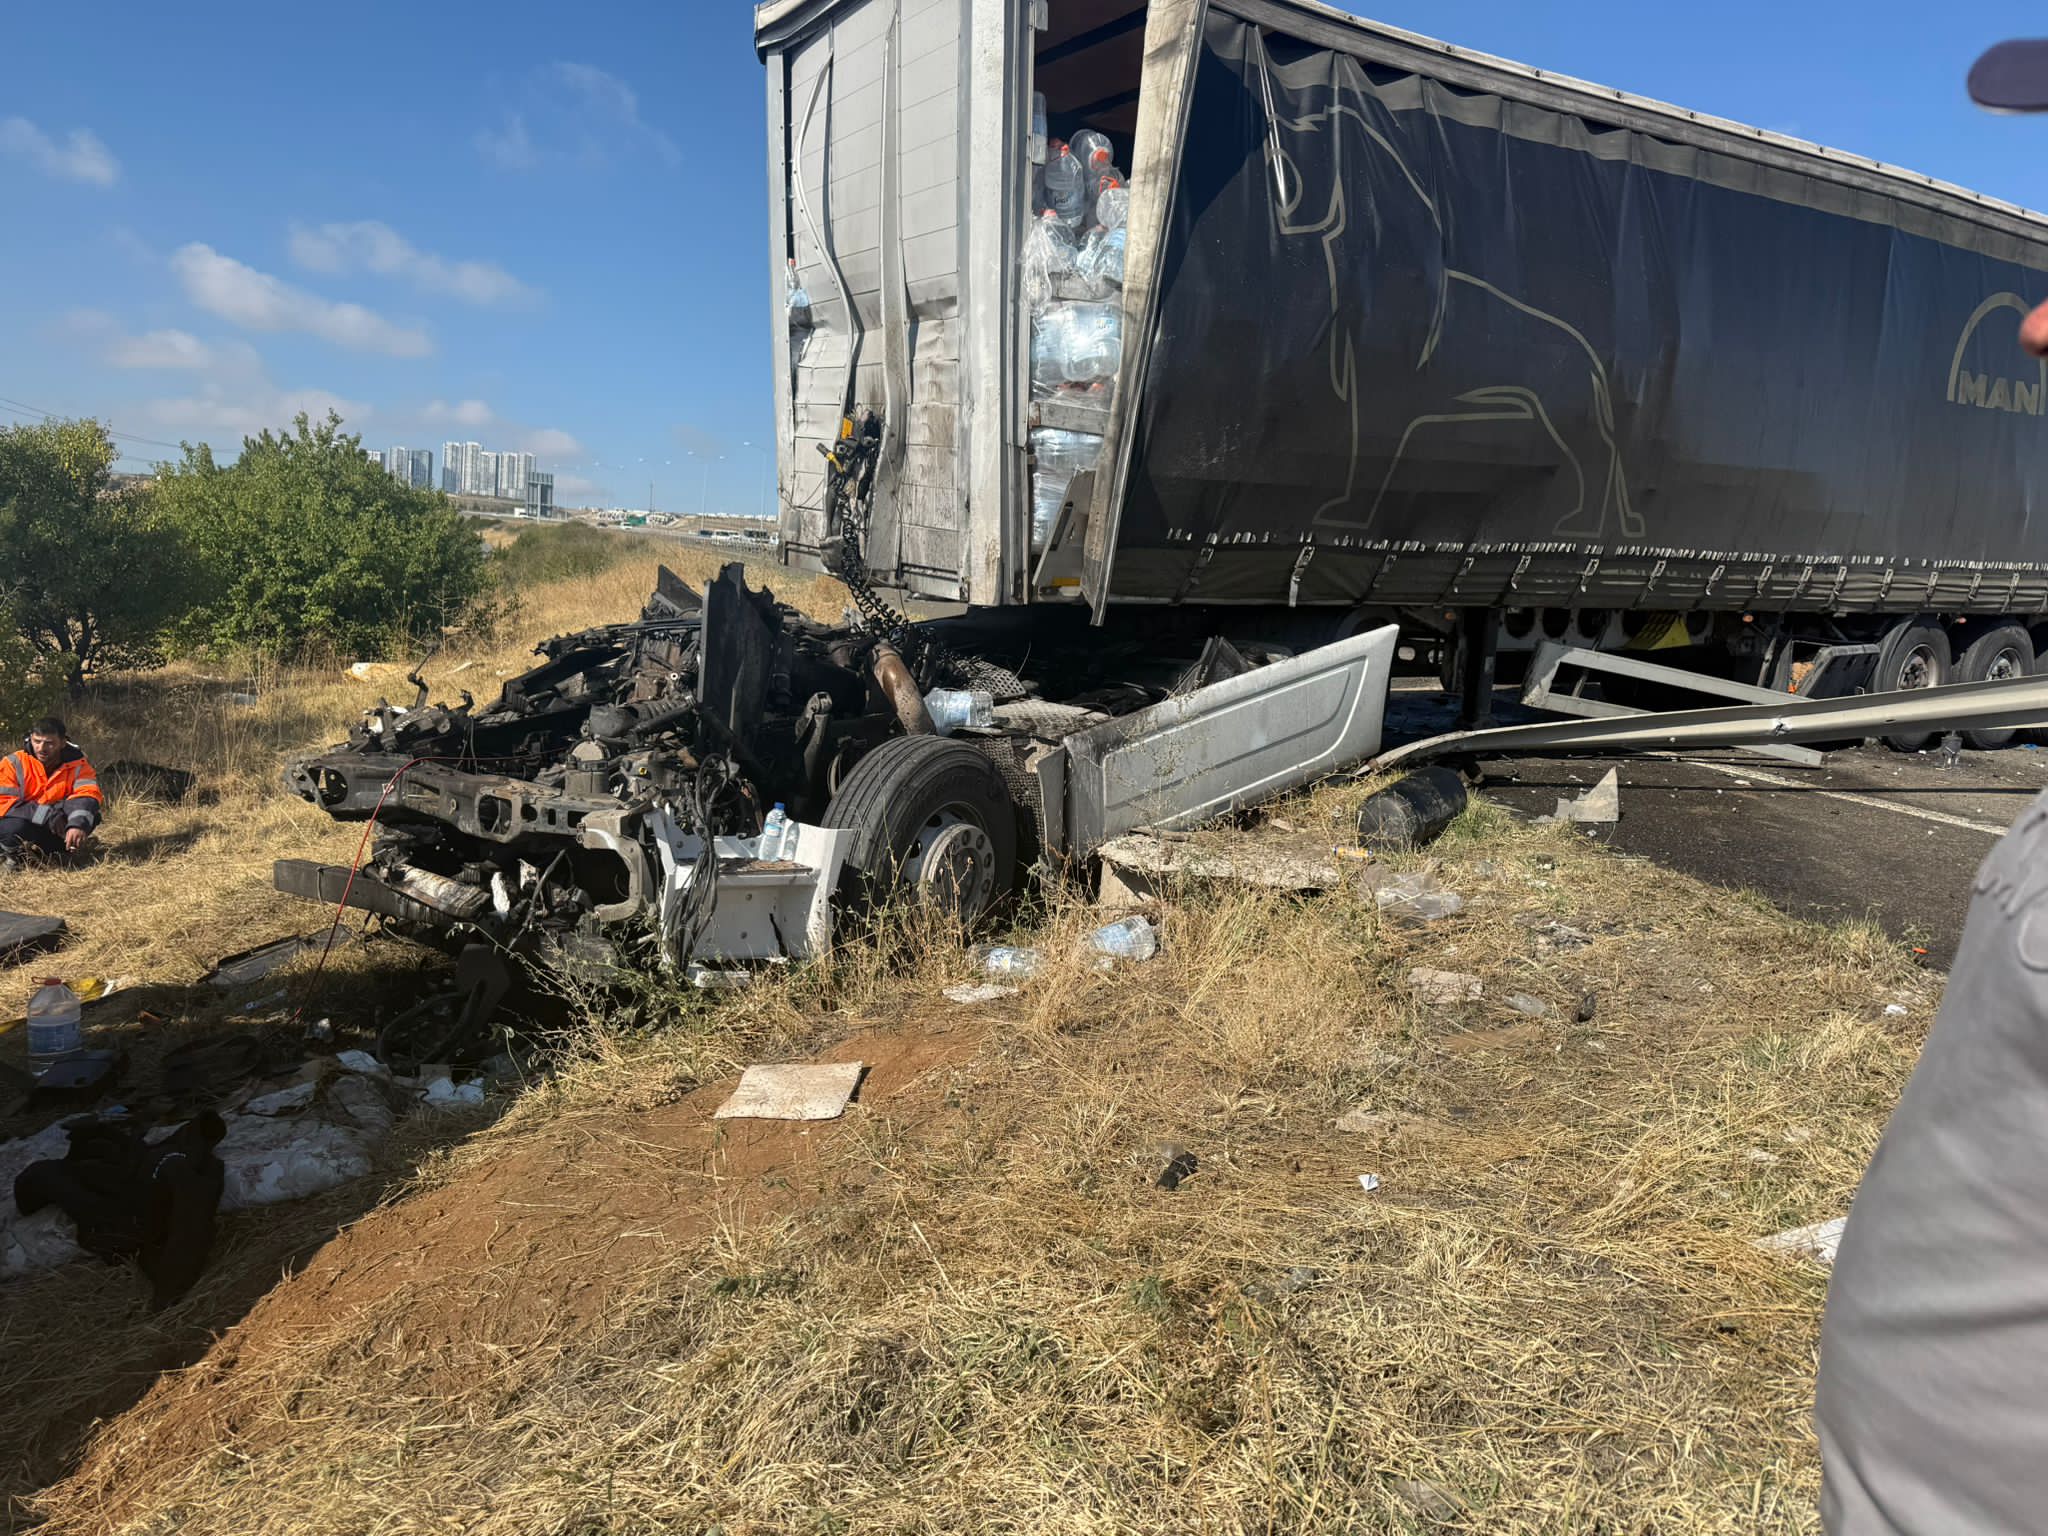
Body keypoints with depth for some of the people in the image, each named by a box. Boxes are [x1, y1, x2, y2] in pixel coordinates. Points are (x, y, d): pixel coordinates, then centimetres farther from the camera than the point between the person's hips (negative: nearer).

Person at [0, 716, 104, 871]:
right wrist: (47, 814, -28)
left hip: (53, 831, 2)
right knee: (15, 828, -36)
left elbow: (87, 794, -24)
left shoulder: (77, 764, -6)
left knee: (91, 815, -23)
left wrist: (78, 824, -44)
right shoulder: (13, 763, -10)